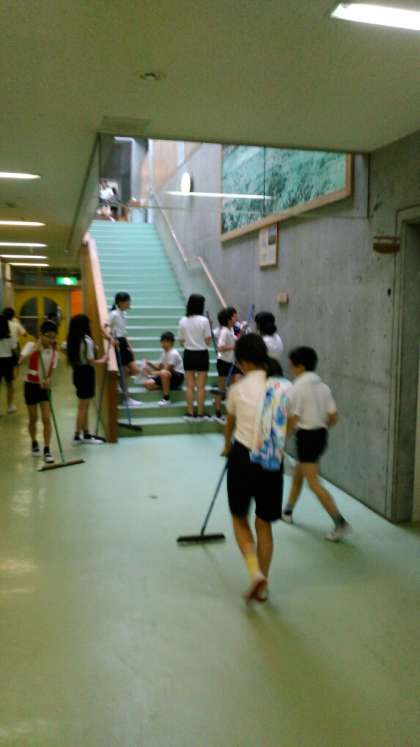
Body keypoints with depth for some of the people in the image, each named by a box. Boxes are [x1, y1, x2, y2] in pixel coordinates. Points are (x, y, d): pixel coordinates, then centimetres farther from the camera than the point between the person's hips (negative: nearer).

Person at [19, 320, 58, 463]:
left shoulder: (54, 353, -3)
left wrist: (48, 380, -21)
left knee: (46, 419, -5)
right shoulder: (31, 346, -12)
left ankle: (47, 450, 1)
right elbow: (21, 361, -28)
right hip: (31, 385, -2)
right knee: (33, 418, 10)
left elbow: (50, 372, 1)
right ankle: (34, 444, 33)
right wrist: (35, 349, -34)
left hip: (44, 387, 2)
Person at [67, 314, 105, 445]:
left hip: (78, 373, 8)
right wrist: (103, 360, -4)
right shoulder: (86, 340, -19)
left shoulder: (73, 340, 5)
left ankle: (86, 434, 23)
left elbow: (71, 358, 9)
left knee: (85, 406, 16)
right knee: (83, 407, 1)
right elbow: (91, 362, -18)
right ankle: (77, 436, 8)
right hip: (86, 374, -8)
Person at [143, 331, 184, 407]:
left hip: (178, 377, -8)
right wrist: (150, 363, -2)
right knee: (148, 384, -9)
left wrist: (153, 373, -19)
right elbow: (159, 366, 15)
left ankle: (166, 399, -32)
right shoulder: (164, 353, 10)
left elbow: (167, 369, -21)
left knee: (164, 373, -42)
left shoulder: (173, 354, -18)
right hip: (166, 377, 8)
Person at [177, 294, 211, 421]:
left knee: (190, 386, 9)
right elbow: (208, 341, -10)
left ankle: (190, 413, 12)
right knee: (201, 386, 5)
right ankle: (200, 413, 10)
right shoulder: (204, 320, -12)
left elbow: (181, 341, 1)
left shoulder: (183, 321, -2)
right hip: (202, 354, -3)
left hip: (188, 354, 3)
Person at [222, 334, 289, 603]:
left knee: (239, 518, 18)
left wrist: (227, 447, 33)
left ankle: (255, 571, 0)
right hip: (273, 462, 2)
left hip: (243, 458, -2)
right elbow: (288, 427, 2)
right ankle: (262, 585, 24)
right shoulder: (284, 388, -3)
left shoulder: (238, 389, -6)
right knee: (264, 524, 16)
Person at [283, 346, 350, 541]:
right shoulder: (322, 386, 7)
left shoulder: (297, 388, -13)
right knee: (298, 473, 23)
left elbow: (293, 419, -19)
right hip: (321, 434, 8)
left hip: (306, 435, -8)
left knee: (314, 483, -6)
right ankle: (288, 511, 37)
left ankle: (340, 522, -11)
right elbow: (334, 417, 6)